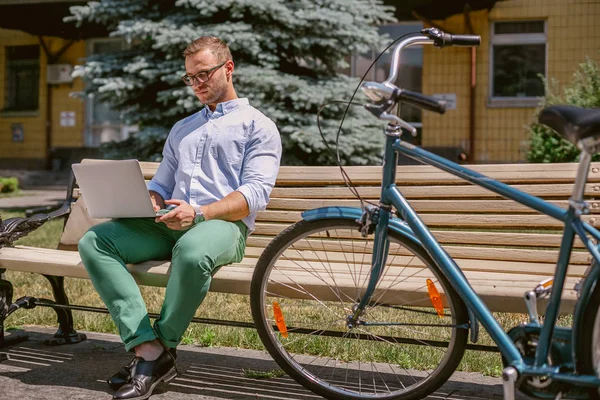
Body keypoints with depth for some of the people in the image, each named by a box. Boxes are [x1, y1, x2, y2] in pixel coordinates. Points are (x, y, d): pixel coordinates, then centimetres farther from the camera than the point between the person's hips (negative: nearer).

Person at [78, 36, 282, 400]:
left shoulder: (257, 125, 9)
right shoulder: (182, 129, 32)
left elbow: (255, 194, -5)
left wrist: (199, 213, -20)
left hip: (224, 223, -6)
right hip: (169, 223, 6)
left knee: (191, 251, -42)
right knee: (94, 242, -20)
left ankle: (163, 344, -19)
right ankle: (149, 350, -30)